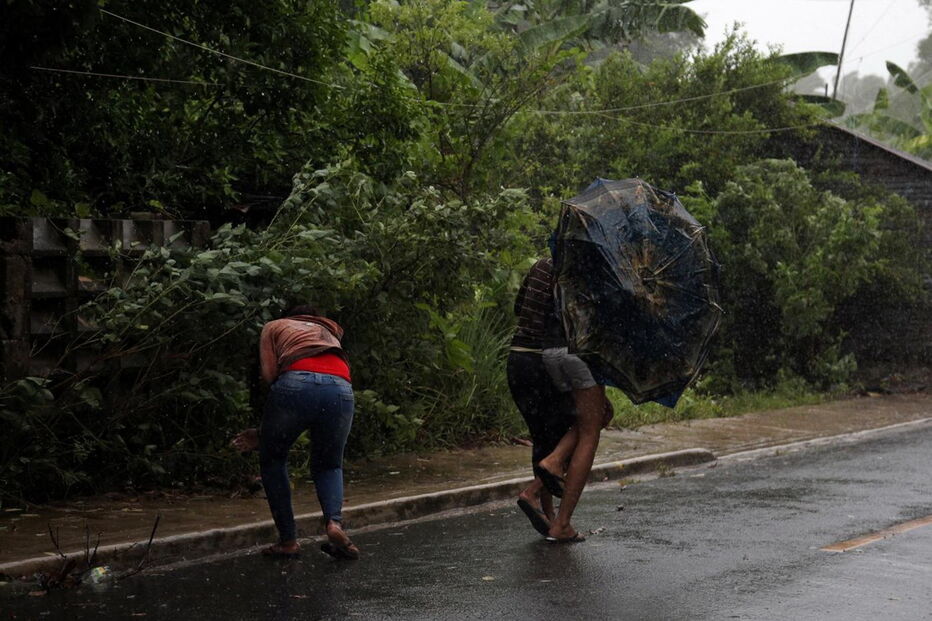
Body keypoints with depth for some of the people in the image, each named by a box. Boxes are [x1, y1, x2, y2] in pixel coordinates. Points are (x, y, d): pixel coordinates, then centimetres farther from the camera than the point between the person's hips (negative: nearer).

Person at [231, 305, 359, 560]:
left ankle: (288, 539, 15)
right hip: (341, 390, 3)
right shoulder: (330, 336, 39)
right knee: (329, 466, 24)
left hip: (296, 384, -3)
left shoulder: (275, 326, 28)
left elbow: (268, 374, 9)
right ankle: (334, 521, -3)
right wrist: (264, 435, 36)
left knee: (272, 460, 19)